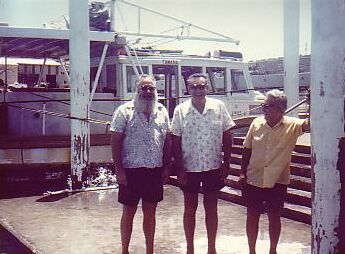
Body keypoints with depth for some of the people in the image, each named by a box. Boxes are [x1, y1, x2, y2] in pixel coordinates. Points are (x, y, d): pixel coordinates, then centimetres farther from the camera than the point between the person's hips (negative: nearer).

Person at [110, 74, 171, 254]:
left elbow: (167, 141, 12)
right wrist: (119, 169, -12)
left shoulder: (162, 112, 8)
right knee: (128, 212, 7)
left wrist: (167, 166, 6)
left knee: (150, 212, 12)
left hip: (155, 170, 4)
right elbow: (115, 141, -7)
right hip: (131, 170, -3)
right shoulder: (124, 111, -5)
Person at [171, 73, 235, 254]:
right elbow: (176, 142, -2)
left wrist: (226, 163, -1)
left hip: (213, 167, 1)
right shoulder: (180, 110, -5)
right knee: (190, 209, 10)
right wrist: (179, 169, -5)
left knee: (211, 208, 11)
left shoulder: (219, 107, -3)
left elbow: (227, 138, 2)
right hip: (189, 168, 0)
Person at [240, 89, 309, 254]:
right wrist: (242, 173, 2)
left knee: (274, 217, 13)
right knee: (252, 216, 11)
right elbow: (247, 149, 4)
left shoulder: (292, 125, -9)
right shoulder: (257, 123, -2)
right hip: (253, 180, 2)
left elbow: (310, 124, -27)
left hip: (277, 182, -2)